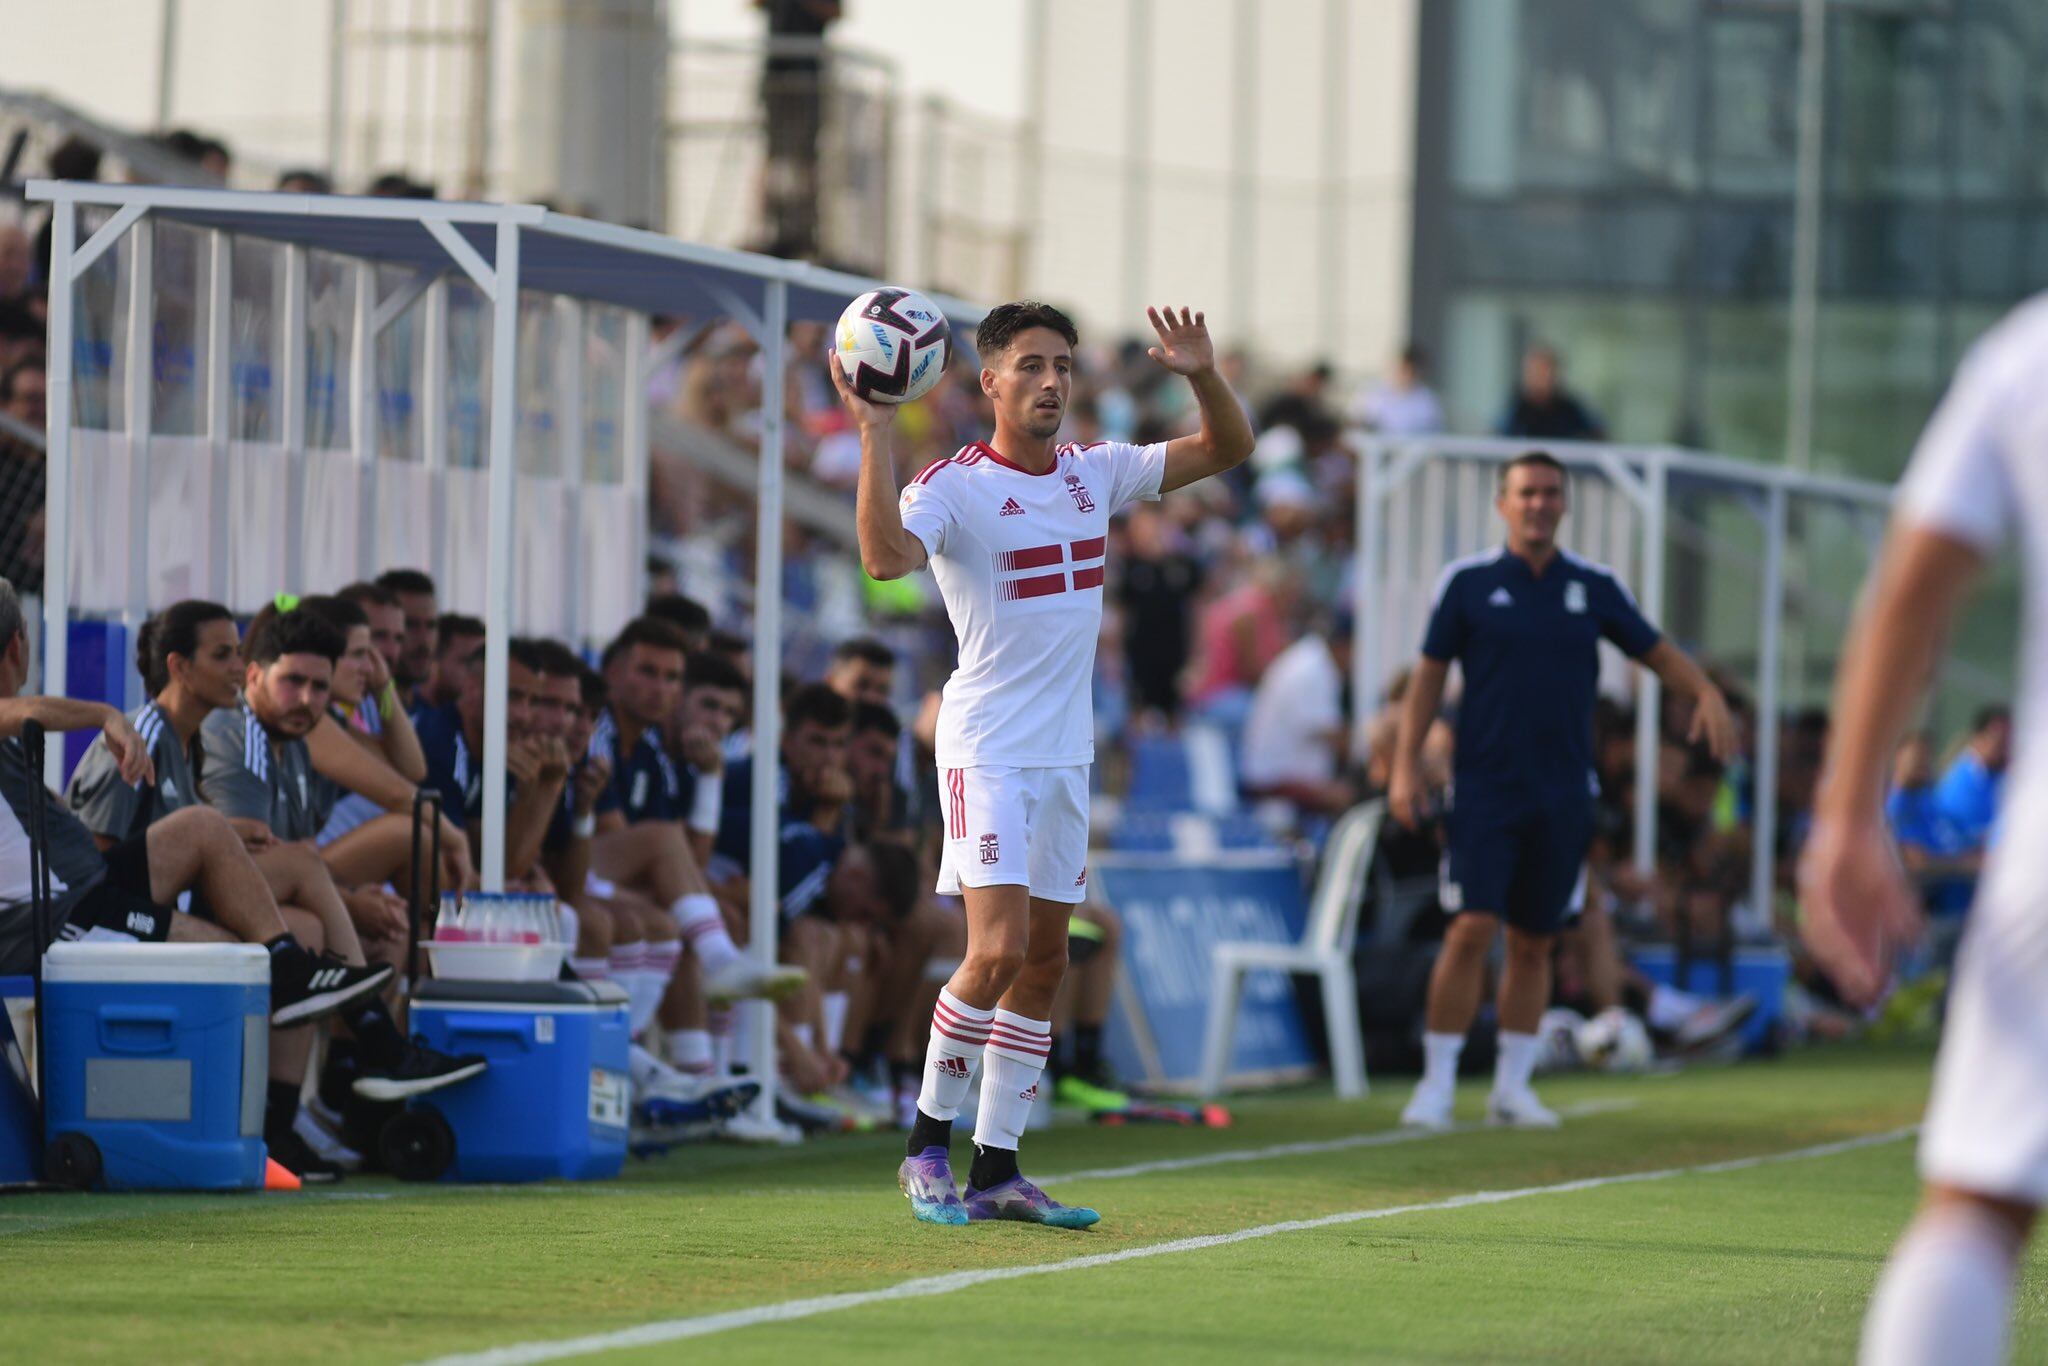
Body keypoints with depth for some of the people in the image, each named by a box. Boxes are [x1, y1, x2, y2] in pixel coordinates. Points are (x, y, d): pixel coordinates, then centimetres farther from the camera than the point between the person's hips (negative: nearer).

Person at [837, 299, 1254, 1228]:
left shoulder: (1096, 474, 8)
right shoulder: (954, 487, -11)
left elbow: (1226, 450, 13)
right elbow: (886, 556, -30)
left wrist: (1204, 378, -6)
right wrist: (874, 436, -35)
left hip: (1066, 751, 7)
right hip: (986, 750, -7)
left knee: (1044, 963, 7)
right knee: (997, 950, -17)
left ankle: (997, 1169, 12)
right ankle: (928, 1143, 0)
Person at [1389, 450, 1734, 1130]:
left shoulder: (1594, 586, 7)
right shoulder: (1467, 582, 1)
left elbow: (1656, 652, 14)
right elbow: (1429, 672, 4)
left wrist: (1706, 693, -5)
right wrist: (1406, 764, -3)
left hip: (1563, 794, 3)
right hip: (1484, 788, -3)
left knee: (1534, 943, 7)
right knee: (1471, 929, -13)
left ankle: (1512, 1086, 16)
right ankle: (1437, 1082, -5)